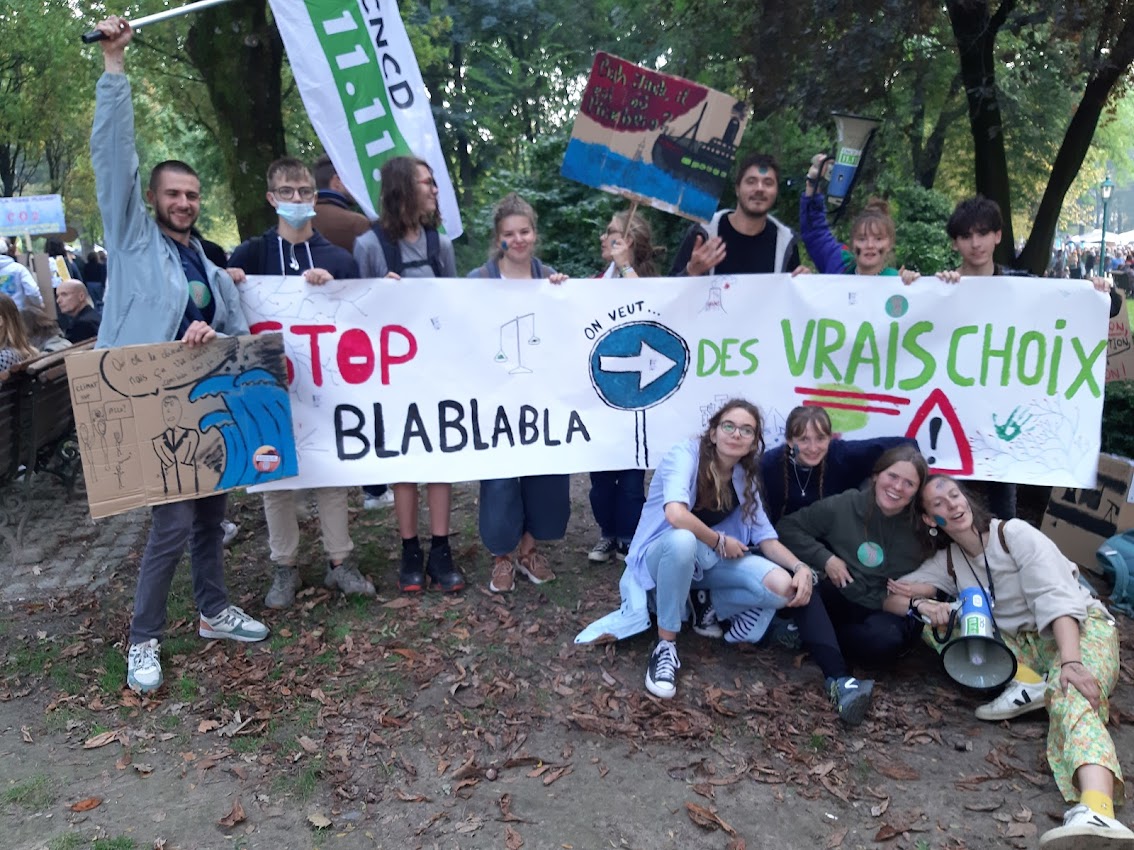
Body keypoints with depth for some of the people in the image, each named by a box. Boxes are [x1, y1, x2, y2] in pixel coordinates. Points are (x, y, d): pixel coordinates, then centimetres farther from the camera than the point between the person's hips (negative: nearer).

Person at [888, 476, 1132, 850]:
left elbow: (1056, 598, -22)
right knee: (938, 620, -10)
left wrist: (1069, 662, -37)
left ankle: (1097, 813, -62)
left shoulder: (1015, 534, -12)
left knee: (1069, 696, -37)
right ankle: (1028, 683, -20)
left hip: (1081, 627, -5)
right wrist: (922, 605, -24)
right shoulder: (947, 561, 2)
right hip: (1021, 643, 5)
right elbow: (892, 598, -2)